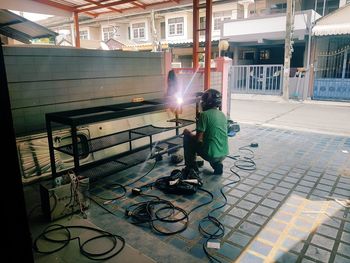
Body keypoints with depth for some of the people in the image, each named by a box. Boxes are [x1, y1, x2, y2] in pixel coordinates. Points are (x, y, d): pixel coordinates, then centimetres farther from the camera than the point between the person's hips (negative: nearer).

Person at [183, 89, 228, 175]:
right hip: (224, 154, 7)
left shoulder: (205, 114, -13)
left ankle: (191, 167, 16)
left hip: (211, 154, -7)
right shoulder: (222, 115, 10)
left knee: (187, 137, 10)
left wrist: (188, 133, 7)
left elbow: (198, 139, -13)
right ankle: (217, 164, 16)